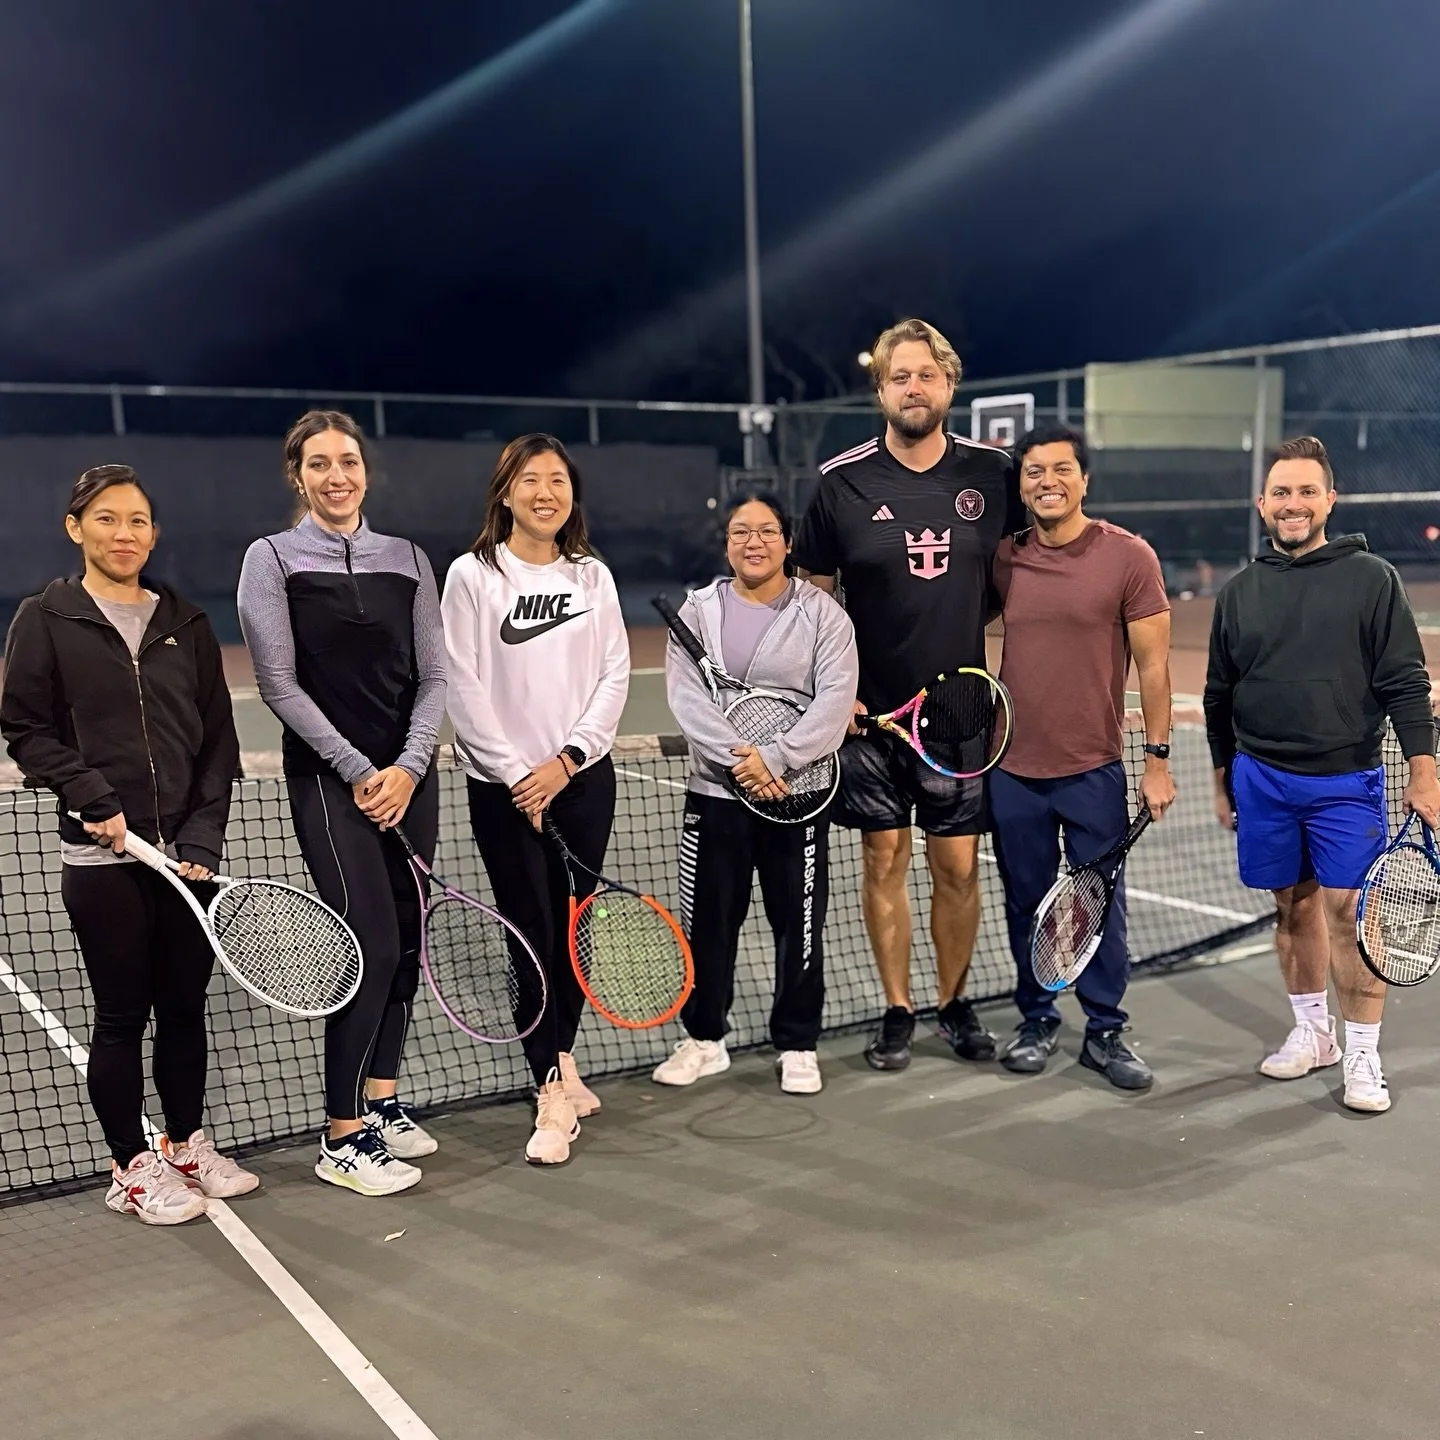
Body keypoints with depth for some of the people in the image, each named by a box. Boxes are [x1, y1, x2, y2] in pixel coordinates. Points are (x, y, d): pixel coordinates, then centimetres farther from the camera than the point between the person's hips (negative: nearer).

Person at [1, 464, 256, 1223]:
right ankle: (132, 1167, 20)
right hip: (102, 856, -3)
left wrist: (203, 833, -4)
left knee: (185, 1005, 12)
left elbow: (218, 739, 6)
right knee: (121, 1014, 6)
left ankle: (187, 1146, 28)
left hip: (187, 852, 3)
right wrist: (95, 799, -14)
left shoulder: (186, 623, 7)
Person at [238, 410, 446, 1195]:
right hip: (327, 776, -4)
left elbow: (433, 676, 6)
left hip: (407, 774, 5)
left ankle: (381, 1100, 24)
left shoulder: (408, 561, 8)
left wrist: (407, 767, -7)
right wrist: (357, 769, -11)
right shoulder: (272, 559, -2)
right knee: (372, 945, -10)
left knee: (405, 941, 7)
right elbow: (280, 684, -7)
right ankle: (341, 1137, 1)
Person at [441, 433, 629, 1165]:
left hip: (584, 779, 3)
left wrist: (567, 759, -9)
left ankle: (561, 1063, 29)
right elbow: (463, 688, -7)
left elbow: (614, 674, 2)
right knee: (532, 935, -1)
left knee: (574, 930, 9)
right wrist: (515, 773, -12)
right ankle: (554, 1097, 6)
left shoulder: (593, 576, 7)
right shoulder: (472, 576, -3)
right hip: (504, 787, -3)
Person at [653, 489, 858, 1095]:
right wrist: (735, 757, -19)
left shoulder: (822, 613, 1)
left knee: (799, 923, 6)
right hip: (715, 793, 1)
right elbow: (685, 695, -6)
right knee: (707, 920, 9)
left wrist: (775, 758, -19)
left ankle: (797, 1045, 22)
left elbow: (835, 698, -9)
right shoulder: (699, 611, 6)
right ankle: (704, 1038, 26)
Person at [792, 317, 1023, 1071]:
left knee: (958, 867, 7)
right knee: (883, 860, 7)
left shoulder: (990, 472, -1)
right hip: (871, 712, -1)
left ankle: (954, 1003, 26)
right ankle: (897, 1011, 22)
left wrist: (974, 616, 1)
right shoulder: (842, 481, -5)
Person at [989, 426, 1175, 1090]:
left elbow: (1152, 663, -3)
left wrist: (1157, 759, -5)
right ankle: (1037, 1022, 27)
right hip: (1012, 770, 3)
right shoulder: (1003, 557, 2)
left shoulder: (1129, 556, -6)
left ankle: (1105, 1032, 19)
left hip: (1094, 772, -3)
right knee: (1026, 905, 11)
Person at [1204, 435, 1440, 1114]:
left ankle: (1363, 1055, 7)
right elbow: (1219, 694, 13)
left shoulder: (1372, 579, -2)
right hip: (1262, 779, 3)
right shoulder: (1239, 592, 7)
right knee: (1294, 906, 12)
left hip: (1346, 783, -3)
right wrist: (1223, 778, 15)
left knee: (1349, 912, -4)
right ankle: (1312, 1032, 27)